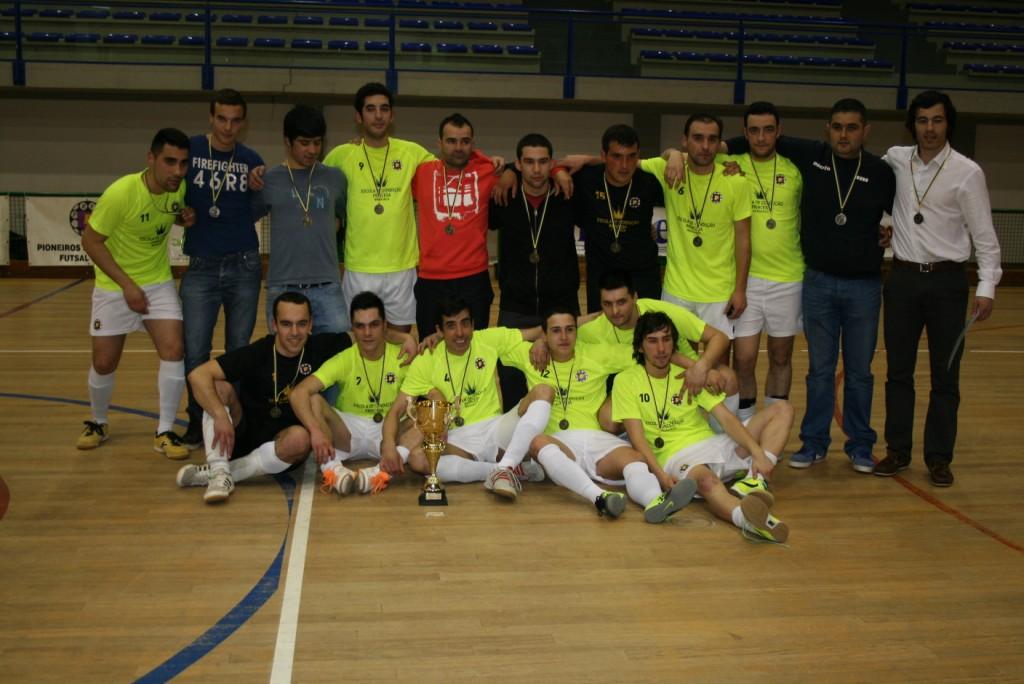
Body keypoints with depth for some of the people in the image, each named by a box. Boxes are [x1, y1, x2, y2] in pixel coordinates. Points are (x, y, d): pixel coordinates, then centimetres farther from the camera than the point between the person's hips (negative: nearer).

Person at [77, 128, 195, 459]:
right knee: (104, 363, 4)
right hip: (114, 286, -3)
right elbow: (91, 241, -17)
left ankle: (164, 432, -1)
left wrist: (186, 218, -12)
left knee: (173, 350, -14)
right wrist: (127, 285, -20)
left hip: (159, 282, 3)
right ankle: (99, 423, 32)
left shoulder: (179, 187, -11)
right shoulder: (121, 193, -26)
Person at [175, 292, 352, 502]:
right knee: (220, 387, -24)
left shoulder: (320, 347, -6)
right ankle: (220, 473, -32)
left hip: (280, 444, 1)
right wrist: (221, 416, -36)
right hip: (243, 433, -1)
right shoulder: (257, 353, -13)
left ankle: (211, 472, -22)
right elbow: (198, 375, -21)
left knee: (300, 437, -35)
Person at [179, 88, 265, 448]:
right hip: (202, 266, -1)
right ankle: (197, 420, 15)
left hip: (244, 266, 1)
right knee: (195, 350, -2)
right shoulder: (190, 149, 0)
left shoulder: (252, 161, 6)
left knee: (239, 348, 9)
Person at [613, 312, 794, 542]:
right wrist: (661, 475, -26)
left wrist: (758, 453, -15)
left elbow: (726, 418, 2)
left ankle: (753, 481, -27)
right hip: (674, 456, -6)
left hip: (713, 444, 6)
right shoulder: (626, 381, 1)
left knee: (782, 409, -6)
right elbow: (637, 438, -8)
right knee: (706, 480, -41)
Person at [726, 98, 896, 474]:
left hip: (864, 285, 0)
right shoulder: (809, 156, -2)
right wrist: (721, 147, -1)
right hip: (818, 282, 0)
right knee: (820, 368, 8)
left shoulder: (881, 172, -3)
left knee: (859, 370, 9)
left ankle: (860, 445, 21)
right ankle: (814, 442, 19)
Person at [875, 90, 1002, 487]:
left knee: (945, 375, 4)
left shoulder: (967, 172, -6)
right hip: (903, 278, 3)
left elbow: (984, 235, -5)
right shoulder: (895, 160, 2)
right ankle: (898, 451, 20)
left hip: (947, 280, -3)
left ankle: (939, 458, 15)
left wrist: (986, 287, -13)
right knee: (898, 371, 9)